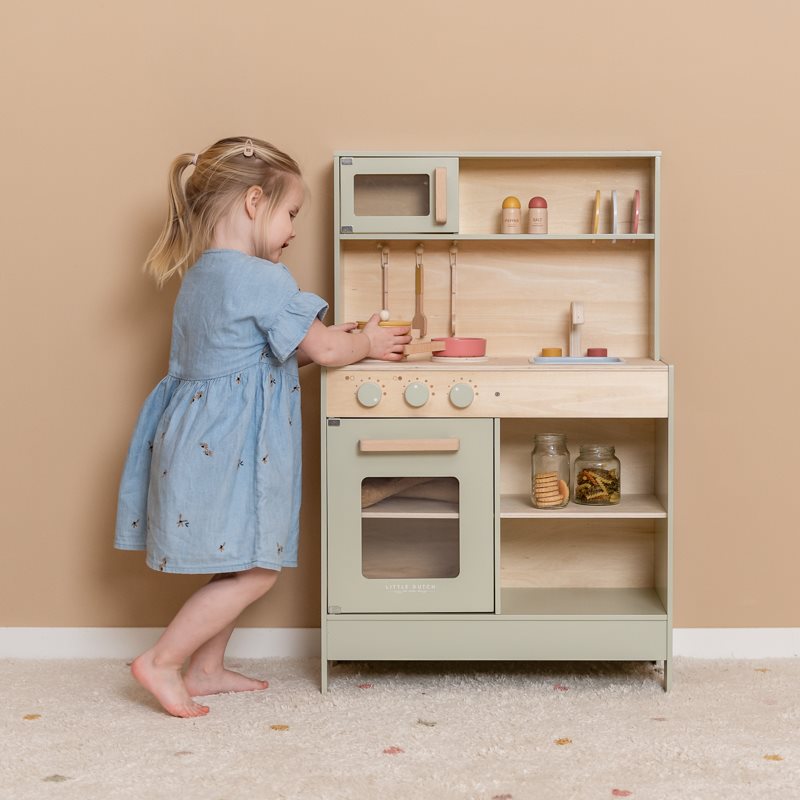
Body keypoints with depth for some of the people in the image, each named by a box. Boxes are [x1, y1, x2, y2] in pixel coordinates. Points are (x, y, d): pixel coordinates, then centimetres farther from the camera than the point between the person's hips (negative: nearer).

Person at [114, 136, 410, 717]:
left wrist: (349, 338, 15)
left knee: (238, 565, 18)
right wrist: (367, 343, 9)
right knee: (256, 571, -3)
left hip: (202, 437, 10)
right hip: (229, 443, -10)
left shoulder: (201, 274, 14)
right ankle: (162, 663, 2)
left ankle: (206, 670, 25)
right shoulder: (261, 279, -18)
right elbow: (323, 350, -11)